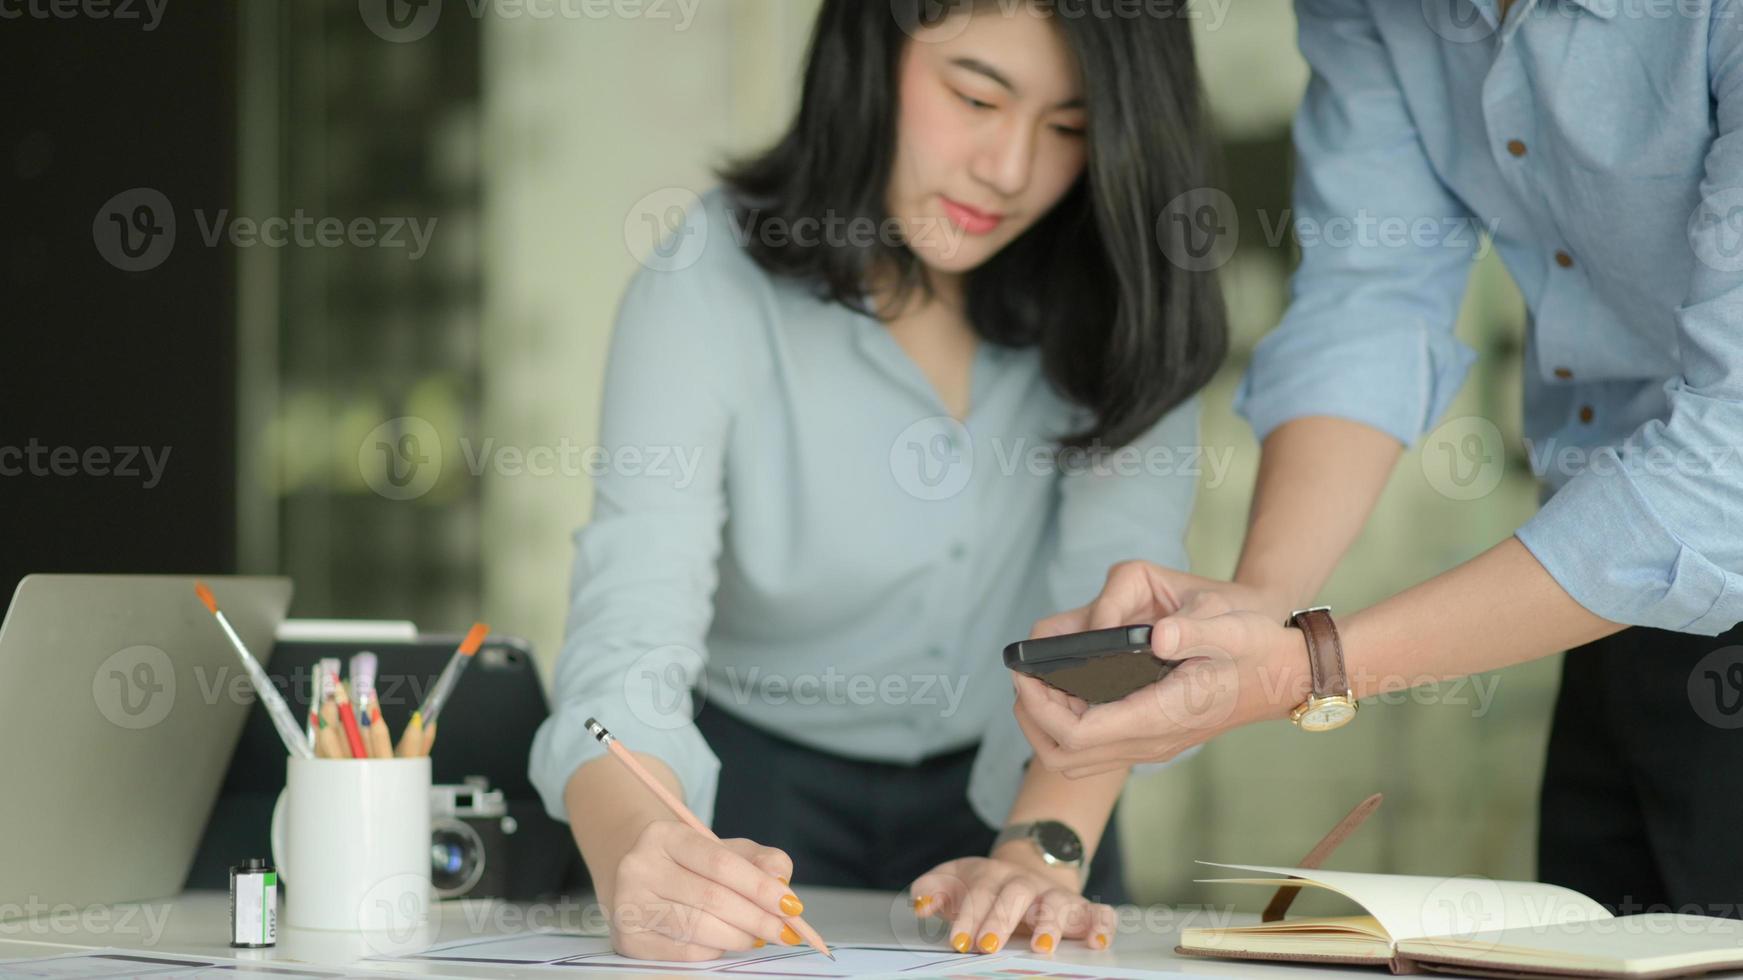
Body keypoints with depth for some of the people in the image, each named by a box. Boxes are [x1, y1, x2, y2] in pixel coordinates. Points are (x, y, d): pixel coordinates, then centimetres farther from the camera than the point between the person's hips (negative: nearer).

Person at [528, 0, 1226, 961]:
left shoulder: (1125, 297, -10)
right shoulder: (710, 286, -18)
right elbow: (628, 644, -28)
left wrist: (1043, 853, -36)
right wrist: (633, 860, -48)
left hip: (1015, 791, 1)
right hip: (761, 790, -1)